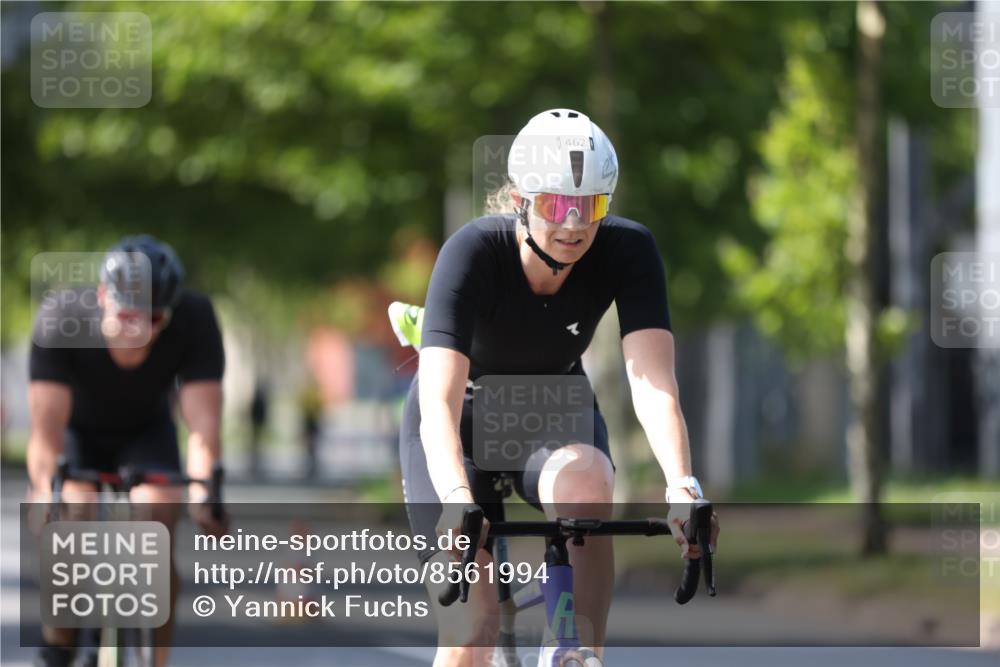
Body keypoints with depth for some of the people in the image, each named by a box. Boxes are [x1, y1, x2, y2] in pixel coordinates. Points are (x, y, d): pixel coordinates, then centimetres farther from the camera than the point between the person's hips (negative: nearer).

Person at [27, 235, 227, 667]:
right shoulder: (61, 318, -34)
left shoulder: (194, 320, -31)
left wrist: (203, 493, -50)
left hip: (145, 432, 1)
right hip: (79, 432, -1)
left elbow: (202, 423, -35)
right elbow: (47, 424, -38)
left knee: (157, 531, -24)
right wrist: (45, 493, -54)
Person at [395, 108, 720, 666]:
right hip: (464, 424, -2)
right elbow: (440, 400, -41)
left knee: (586, 484, -35)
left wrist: (683, 486, -51)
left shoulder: (628, 250, -24)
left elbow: (653, 381, -34)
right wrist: (457, 500, -58)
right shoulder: (473, 253, -31)